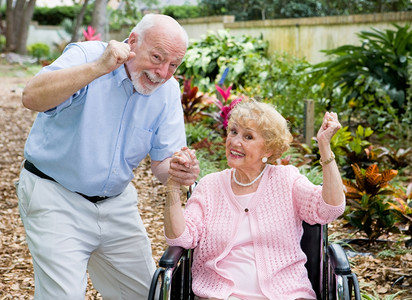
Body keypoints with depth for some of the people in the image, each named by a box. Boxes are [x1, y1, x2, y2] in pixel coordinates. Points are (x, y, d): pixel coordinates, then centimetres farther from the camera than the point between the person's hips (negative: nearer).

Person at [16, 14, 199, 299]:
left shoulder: (168, 90, -3)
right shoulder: (86, 56, -18)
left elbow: (163, 160, -3)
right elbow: (32, 98, -36)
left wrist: (179, 171, -27)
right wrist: (99, 67, -45)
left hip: (117, 202, 6)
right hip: (55, 197, -5)